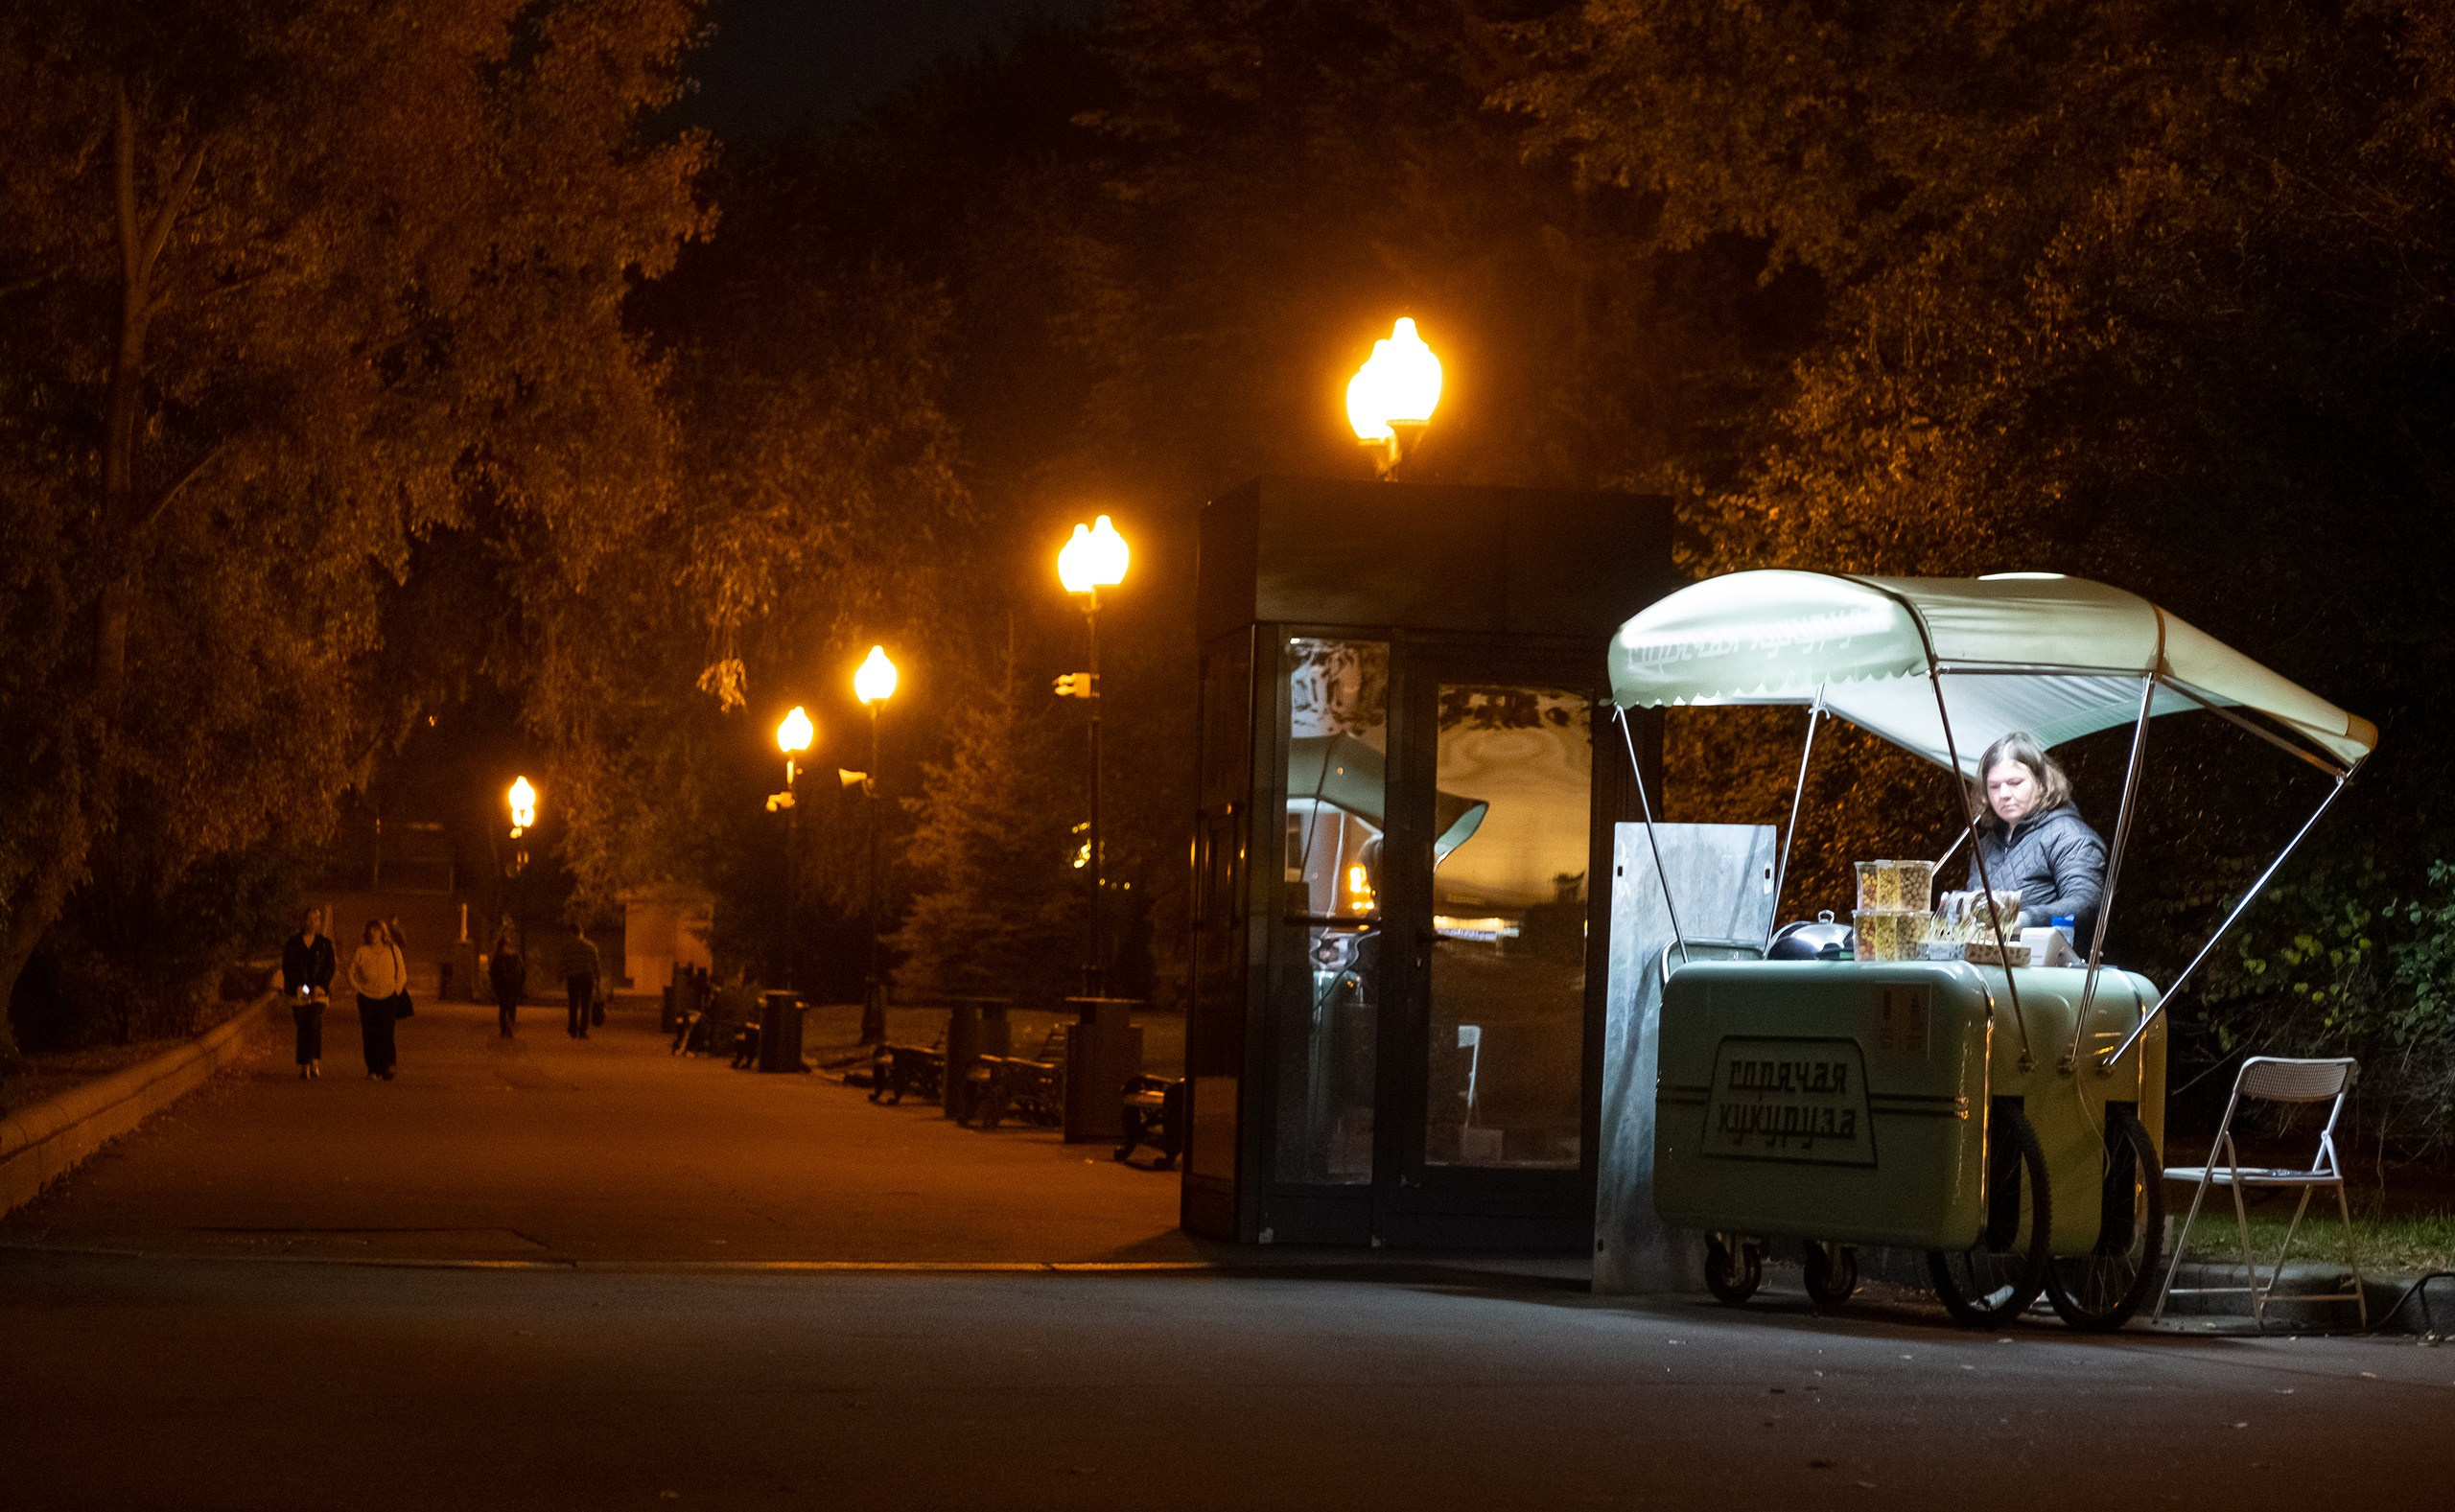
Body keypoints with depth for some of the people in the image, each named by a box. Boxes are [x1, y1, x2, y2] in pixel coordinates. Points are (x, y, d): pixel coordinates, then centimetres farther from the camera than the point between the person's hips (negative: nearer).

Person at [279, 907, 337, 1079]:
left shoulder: (325, 943, 9)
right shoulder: (294, 943, 7)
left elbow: (330, 967, 5)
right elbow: (287, 967, 4)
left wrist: (321, 986, -8)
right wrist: (297, 986, -8)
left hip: (318, 992, -1)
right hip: (299, 992, 1)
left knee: (315, 1024, -16)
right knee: (302, 1028, 1)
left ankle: (315, 1061, -18)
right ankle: (304, 1066, 6)